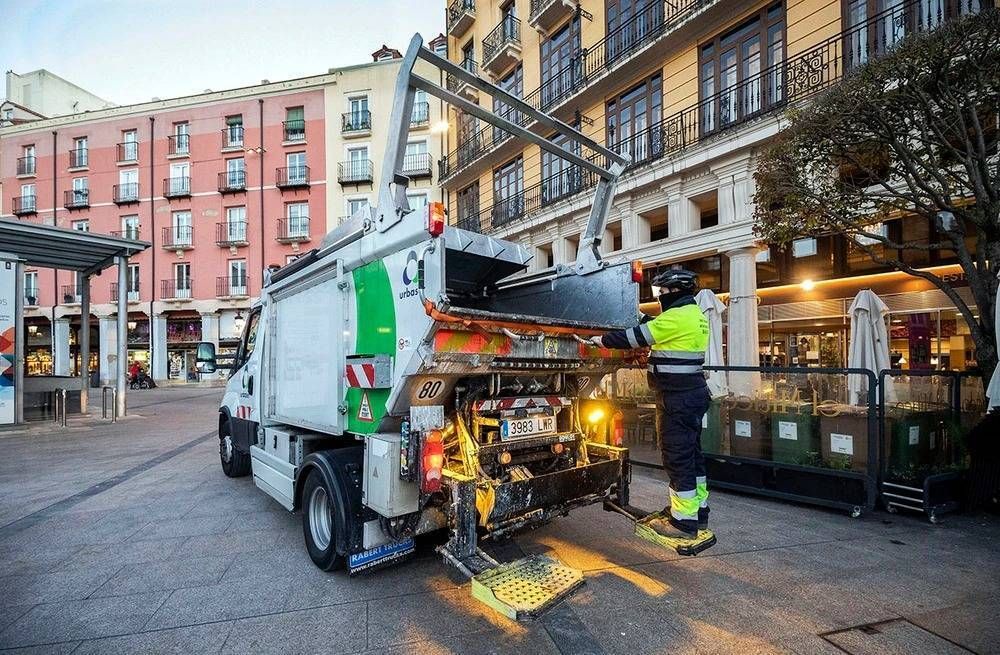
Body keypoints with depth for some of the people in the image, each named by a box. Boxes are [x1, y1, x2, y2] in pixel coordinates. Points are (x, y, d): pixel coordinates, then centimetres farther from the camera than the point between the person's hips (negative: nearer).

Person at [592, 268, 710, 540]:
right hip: (693, 394, 10)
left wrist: (603, 340, -4)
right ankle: (698, 510, 29)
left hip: (677, 397, -10)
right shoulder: (696, 314, 14)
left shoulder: (676, 317, -17)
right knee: (691, 452, 17)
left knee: (677, 456, -2)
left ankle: (684, 521, 7)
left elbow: (637, 336, -14)